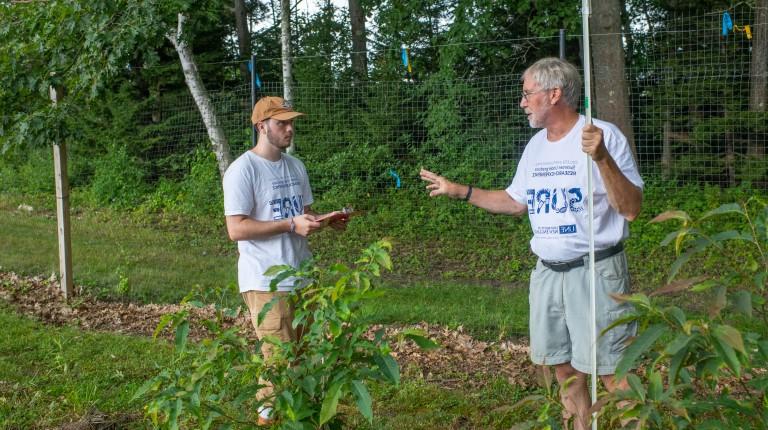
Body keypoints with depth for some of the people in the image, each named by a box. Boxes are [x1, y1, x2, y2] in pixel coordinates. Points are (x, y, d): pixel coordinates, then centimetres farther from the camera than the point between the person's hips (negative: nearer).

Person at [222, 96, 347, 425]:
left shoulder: (296, 166, 13)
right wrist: (290, 225, -22)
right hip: (267, 281, -7)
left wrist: (328, 220, -1)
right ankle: (270, 415, 13)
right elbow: (236, 229, -18)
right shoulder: (242, 169, -12)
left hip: (302, 276, 8)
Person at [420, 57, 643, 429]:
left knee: (613, 373, -6)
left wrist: (602, 158, -31)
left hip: (596, 270, -7)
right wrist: (460, 191, 16)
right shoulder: (535, 145, 11)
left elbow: (631, 209, -18)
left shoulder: (604, 135, -12)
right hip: (547, 271, 7)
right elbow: (515, 202, 22)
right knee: (564, 366, 14)